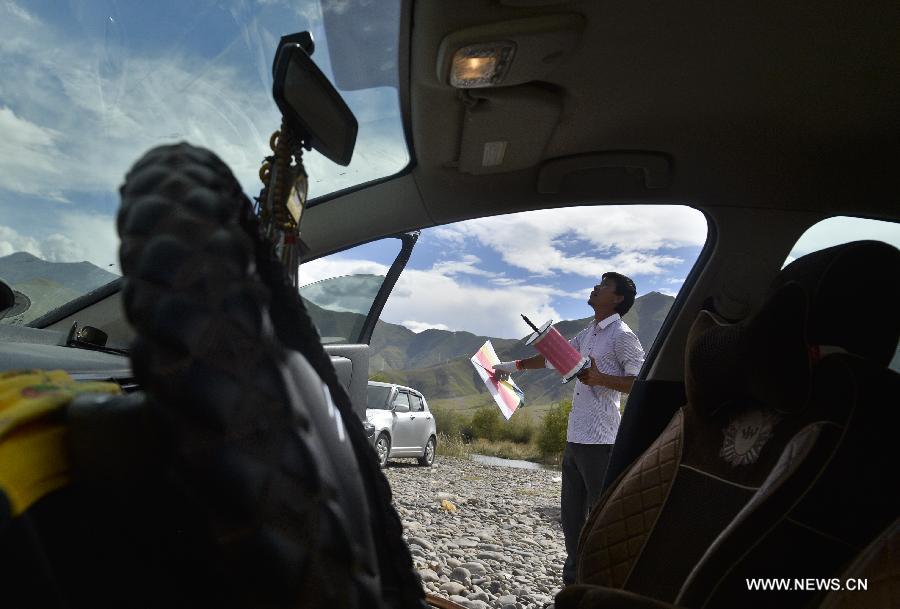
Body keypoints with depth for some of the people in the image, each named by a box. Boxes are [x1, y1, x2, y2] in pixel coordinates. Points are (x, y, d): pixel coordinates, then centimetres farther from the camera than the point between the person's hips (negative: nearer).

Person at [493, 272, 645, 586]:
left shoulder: (622, 335, -7)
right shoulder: (587, 333, 17)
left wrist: (599, 378, -23)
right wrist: (515, 365, 33)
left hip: (599, 440, -8)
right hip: (574, 437, 8)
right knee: (572, 515, 15)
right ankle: (573, 580, 28)